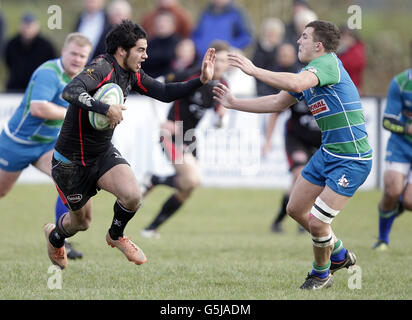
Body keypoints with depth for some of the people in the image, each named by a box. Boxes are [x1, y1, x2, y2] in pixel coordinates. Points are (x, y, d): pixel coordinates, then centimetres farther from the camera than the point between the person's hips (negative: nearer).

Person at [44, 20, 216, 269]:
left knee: (132, 195, -21)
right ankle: (55, 236, 49)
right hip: (72, 162, -6)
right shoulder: (102, 68, -25)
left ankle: (116, 235, 14)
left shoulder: (131, 75, 0)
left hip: (104, 153, 6)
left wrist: (201, 80, -8)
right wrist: (106, 109, -47)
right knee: (82, 222, 10)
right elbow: (70, 92, -41)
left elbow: (165, 93, 3)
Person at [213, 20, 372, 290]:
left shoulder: (328, 63, -19)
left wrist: (253, 70, -32)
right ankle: (339, 254, 37)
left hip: (351, 161, -10)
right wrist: (234, 103, 21)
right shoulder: (308, 72, 12)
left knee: (317, 223, -9)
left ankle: (321, 274, 19)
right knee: (295, 209, 17)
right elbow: (277, 103, 22)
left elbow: (296, 84, -38)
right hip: (327, 154, 10)